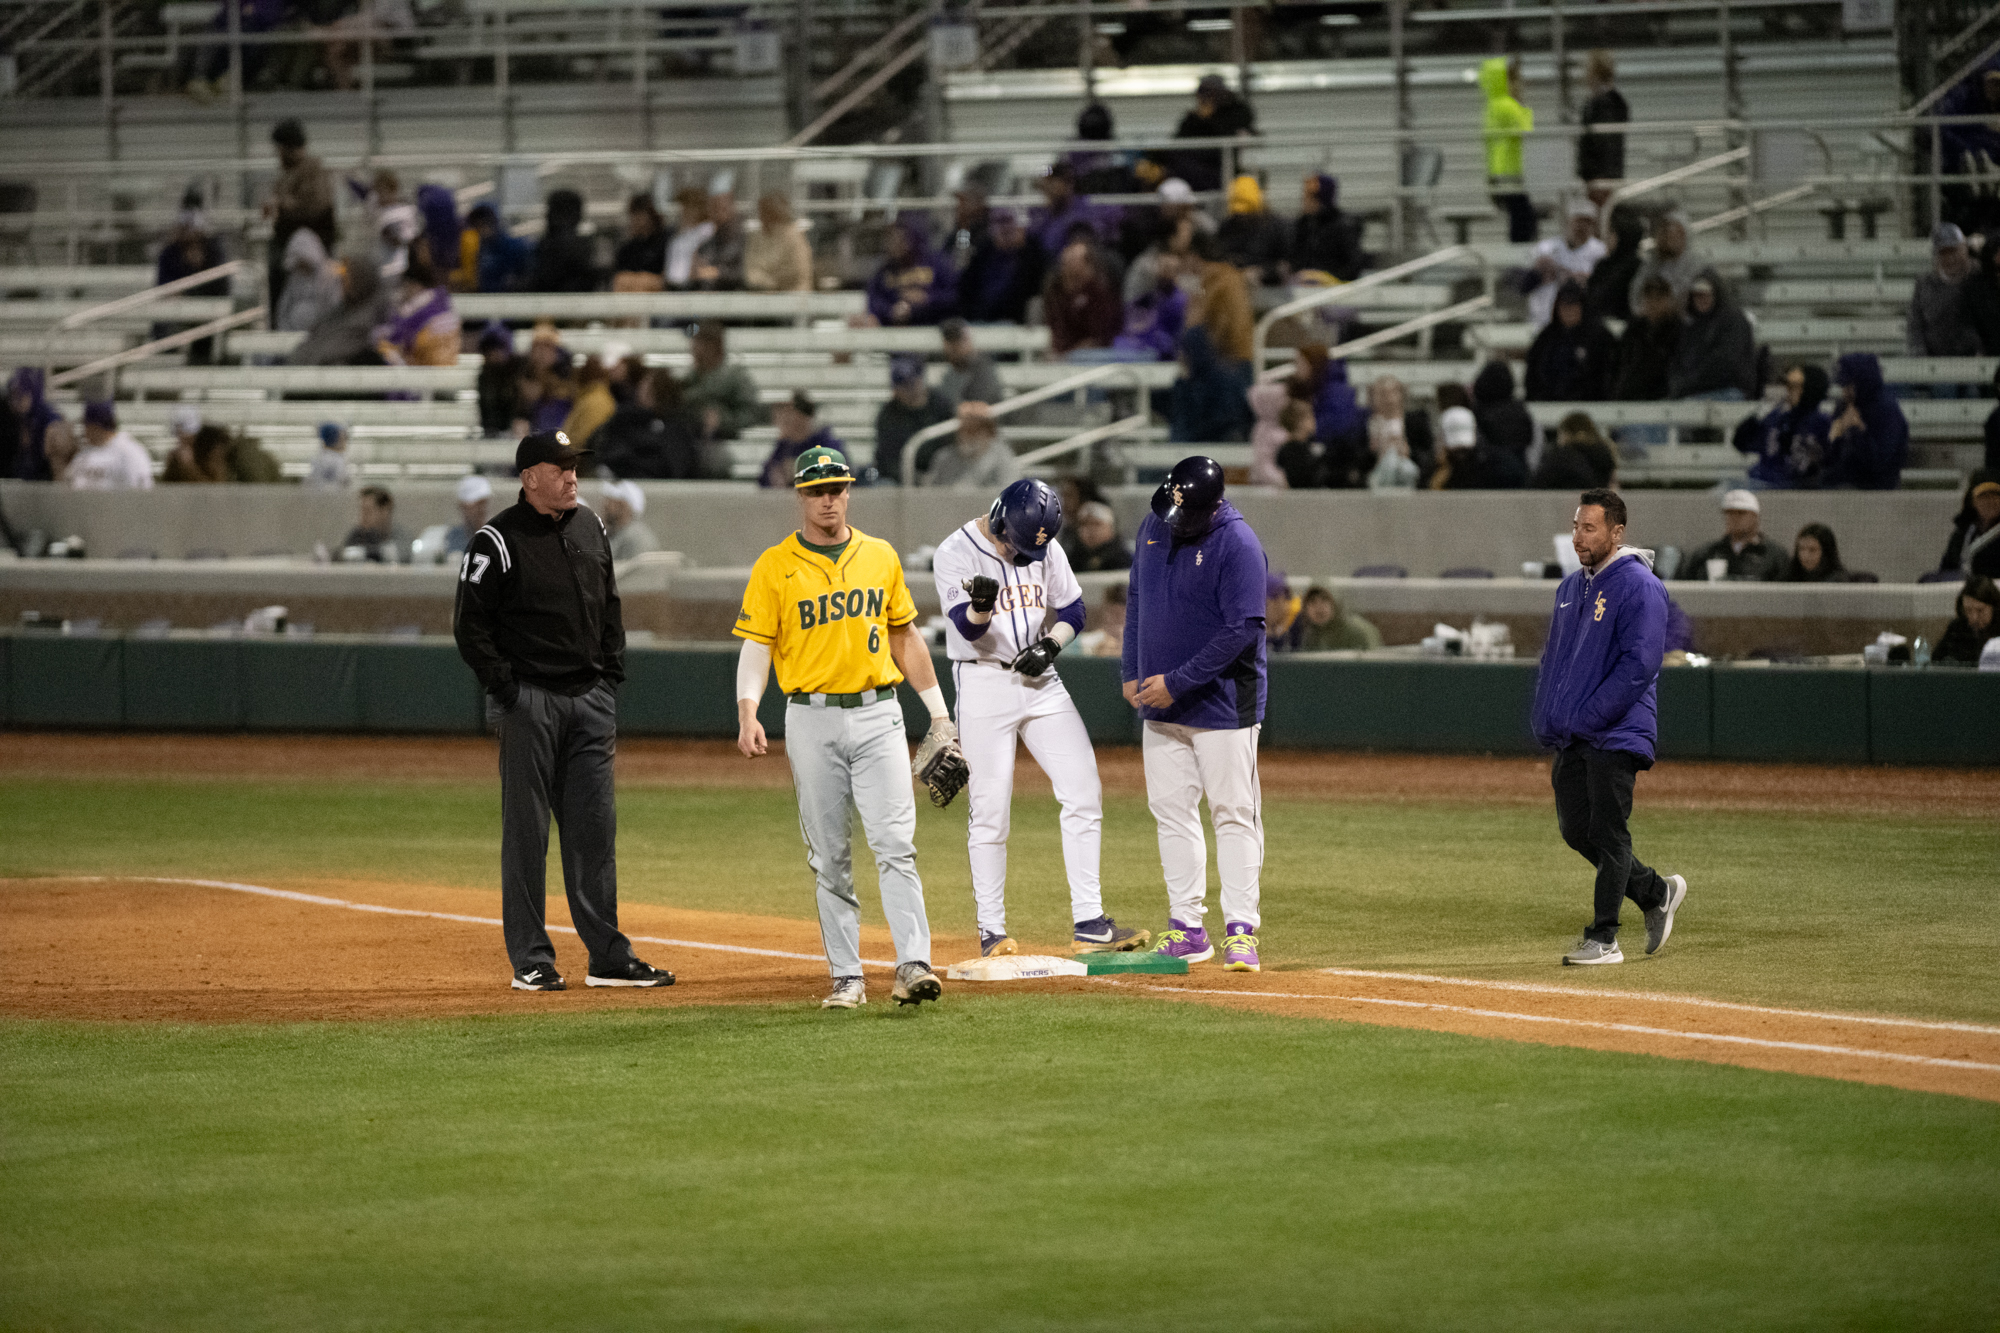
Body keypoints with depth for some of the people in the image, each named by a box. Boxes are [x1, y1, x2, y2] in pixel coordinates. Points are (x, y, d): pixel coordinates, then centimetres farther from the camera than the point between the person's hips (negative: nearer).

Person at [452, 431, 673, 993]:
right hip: (529, 701, -6)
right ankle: (530, 961, 3)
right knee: (526, 831, -1)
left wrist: (611, 678, 13)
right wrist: (507, 689, -12)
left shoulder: (590, 527, 12)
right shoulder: (498, 540, -9)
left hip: (590, 699, 6)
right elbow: (470, 625, -8)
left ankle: (608, 956, 10)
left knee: (595, 829, 7)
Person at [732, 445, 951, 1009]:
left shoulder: (881, 556, 10)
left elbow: (905, 635, 17)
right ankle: (846, 976, 7)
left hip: (878, 714, 1)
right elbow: (756, 645, -2)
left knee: (895, 843, -11)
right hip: (812, 721, -1)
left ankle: (914, 965, -16)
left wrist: (939, 714, 15)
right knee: (828, 856, 3)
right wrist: (748, 713, -18)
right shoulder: (775, 566, 2)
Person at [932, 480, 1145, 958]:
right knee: (990, 811, -4)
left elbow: (1073, 611, 12)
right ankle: (992, 932, 4)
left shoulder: (1047, 549, 6)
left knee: (1084, 793, -2)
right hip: (983, 682, -5)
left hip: (1041, 683, 5)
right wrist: (981, 606, -42)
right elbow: (968, 628, -19)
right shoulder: (956, 553, -9)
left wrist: (1051, 644, -8)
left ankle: (1088, 923, 1)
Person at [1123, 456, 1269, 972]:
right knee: (1172, 812, 7)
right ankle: (1187, 928, 11)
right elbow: (1136, 600, 17)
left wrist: (1176, 681, -20)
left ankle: (1240, 931, -4)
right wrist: (1131, 672, 11)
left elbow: (1242, 630, -21)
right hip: (1160, 702, 7)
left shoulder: (1238, 546, -17)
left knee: (1233, 813, -5)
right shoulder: (1153, 527, 6)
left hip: (1222, 704, -7)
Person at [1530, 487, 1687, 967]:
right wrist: (1549, 732, 12)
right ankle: (1656, 892, 27)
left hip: (1615, 734, -8)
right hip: (1571, 739, 8)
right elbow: (1552, 662, 22)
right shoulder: (1571, 588, 17)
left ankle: (1603, 940, 0)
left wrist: (1584, 719, -19)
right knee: (1575, 830, 8)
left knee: (1607, 835, -6)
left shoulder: (1638, 586, -10)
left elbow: (1639, 664, -18)